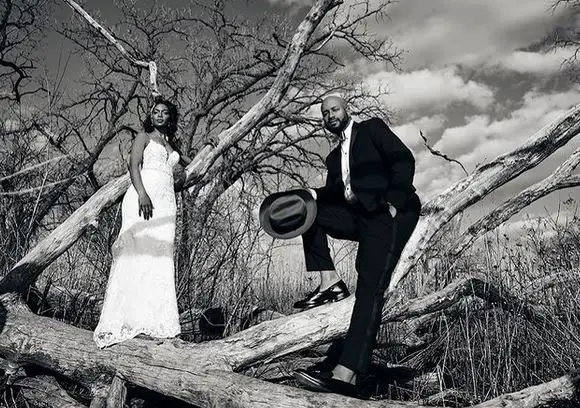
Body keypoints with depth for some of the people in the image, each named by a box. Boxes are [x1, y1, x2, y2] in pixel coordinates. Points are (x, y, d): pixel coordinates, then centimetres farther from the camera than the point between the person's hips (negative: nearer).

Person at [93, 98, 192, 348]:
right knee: (138, 252, -15)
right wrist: (142, 194, -19)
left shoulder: (171, 146, 28)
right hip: (143, 198, -5)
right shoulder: (144, 137, 13)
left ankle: (155, 322, -8)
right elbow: (133, 165, -3)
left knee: (160, 258, -5)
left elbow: (189, 163, 47)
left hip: (165, 203, 5)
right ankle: (133, 320, -18)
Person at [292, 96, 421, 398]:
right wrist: (313, 194, -7)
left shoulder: (373, 128, 7)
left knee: (370, 287, -20)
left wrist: (393, 203, -18)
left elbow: (404, 160, -6)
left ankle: (346, 373, -31)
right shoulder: (334, 157, 26)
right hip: (359, 217, 7)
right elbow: (334, 191, 15)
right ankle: (329, 282, -9)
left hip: (390, 215, -7)